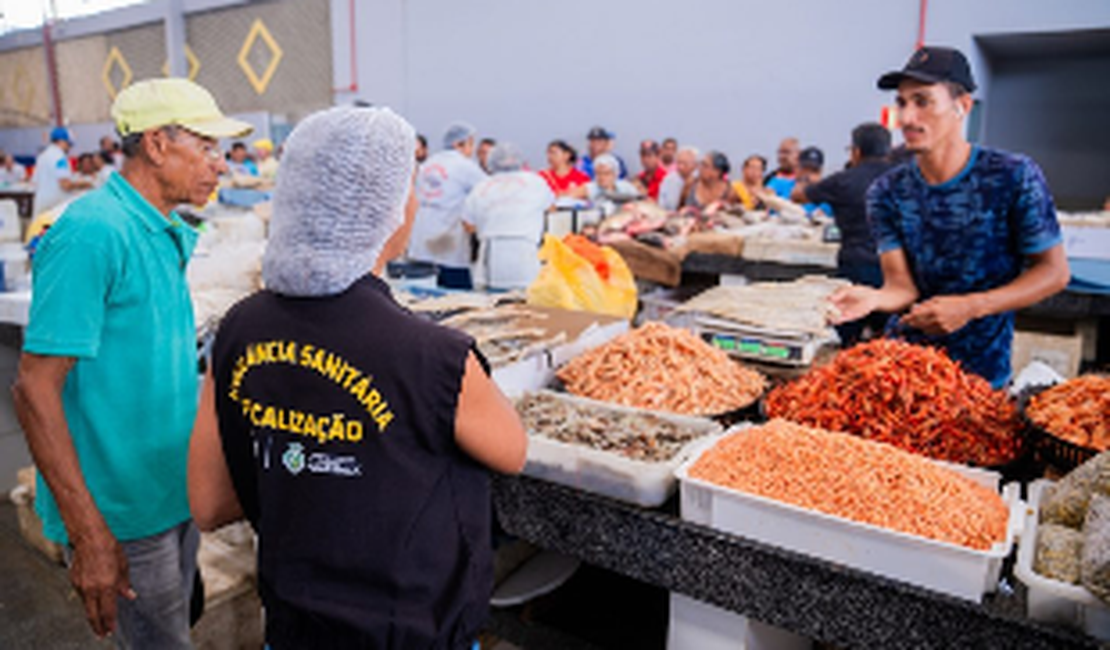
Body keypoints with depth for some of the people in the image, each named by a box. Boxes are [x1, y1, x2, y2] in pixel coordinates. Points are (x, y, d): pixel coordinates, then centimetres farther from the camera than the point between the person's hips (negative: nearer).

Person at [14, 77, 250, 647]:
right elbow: (35, 388, -22)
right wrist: (89, 536, -23)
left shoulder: (170, 233, 7)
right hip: (126, 512, -8)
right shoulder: (93, 232, -20)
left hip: (178, 489, 8)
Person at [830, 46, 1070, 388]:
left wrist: (970, 307, -22)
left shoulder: (1013, 176, -12)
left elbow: (1054, 271, -8)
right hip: (903, 360, 2)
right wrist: (874, 297, -34)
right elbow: (902, 286, -10)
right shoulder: (887, 192, -5)